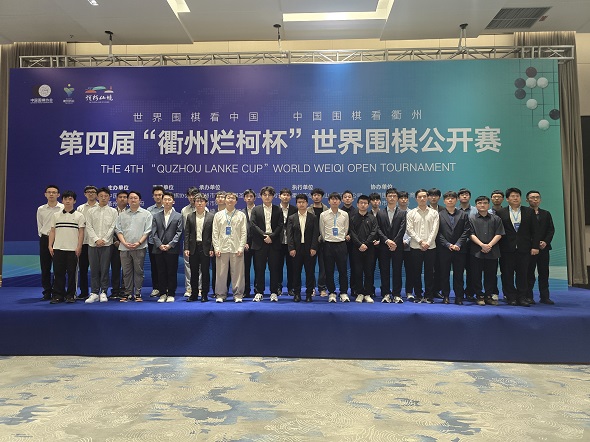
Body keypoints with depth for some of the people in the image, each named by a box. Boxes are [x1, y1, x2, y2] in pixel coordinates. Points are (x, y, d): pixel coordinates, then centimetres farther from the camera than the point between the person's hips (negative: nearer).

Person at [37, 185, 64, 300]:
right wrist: (44, 236, 3)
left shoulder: (63, 208, -2)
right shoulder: (41, 209, 9)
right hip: (45, 240, 3)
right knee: (45, 267, 5)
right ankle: (47, 292, 13)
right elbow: (40, 226, 15)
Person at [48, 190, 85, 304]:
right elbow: (52, 231, 13)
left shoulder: (79, 215, 4)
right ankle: (57, 295, 11)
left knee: (71, 273, 1)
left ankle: (70, 295, 9)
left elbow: (81, 232, 0)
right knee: (58, 273, 4)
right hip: (58, 248, 3)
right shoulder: (56, 215, 13)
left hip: (73, 249, -2)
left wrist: (79, 247, -8)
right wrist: (50, 245, 4)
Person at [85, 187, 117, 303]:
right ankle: (94, 293, 10)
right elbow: (89, 227, 3)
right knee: (94, 269, 4)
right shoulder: (91, 211, 10)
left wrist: (104, 239, -10)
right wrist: (96, 239, -9)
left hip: (107, 244, -1)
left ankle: (103, 292, 9)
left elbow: (113, 227, -1)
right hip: (93, 244, 2)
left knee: (105, 269, 0)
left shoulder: (113, 212, 6)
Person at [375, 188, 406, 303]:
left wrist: (395, 242, -12)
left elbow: (402, 230, -3)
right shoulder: (380, 213, 9)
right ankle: (386, 294, 10)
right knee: (384, 271, 3)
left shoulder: (402, 213, 7)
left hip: (397, 246, -1)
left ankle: (396, 294, 8)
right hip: (383, 247, 1)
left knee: (397, 271, 1)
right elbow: (378, 229, 1)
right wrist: (387, 240, -13)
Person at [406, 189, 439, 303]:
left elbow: (435, 229, 0)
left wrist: (428, 243, -11)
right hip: (415, 247, 0)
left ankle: (429, 295, 12)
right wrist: (420, 242, -10)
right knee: (416, 272, 4)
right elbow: (409, 229, -1)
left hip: (430, 246, 0)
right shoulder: (411, 213, 7)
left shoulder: (434, 213, 8)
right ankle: (418, 295, 13)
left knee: (429, 272, 3)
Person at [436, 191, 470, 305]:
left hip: (459, 250, 1)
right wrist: (448, 245, -11)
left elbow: (466, 232, 2)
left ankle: (459, 297, 11)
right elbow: (438, 233, -2)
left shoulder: (463, 215, 10)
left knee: (459, 275, 4)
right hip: (444, 250, -1)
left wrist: (458, 244, -10)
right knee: (444, 275, 3)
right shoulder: (439, 215, 5)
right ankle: (445, 296, 12)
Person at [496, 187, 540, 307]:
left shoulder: (529, 212, 9)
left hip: (524, 248, 1)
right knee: (507, 274, 2)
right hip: (507, 249, -1)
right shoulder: (501, 213, 4)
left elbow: (535, 230, 6)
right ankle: (511, 297, 11)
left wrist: (535, 246, -1)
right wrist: (499, 247, -3)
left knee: (523, 274, 3)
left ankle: (522, 297, 11)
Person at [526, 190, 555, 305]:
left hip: (544, 248, 4)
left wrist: (545, 242, -6)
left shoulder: (546, 214, 15)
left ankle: (545, 297, 12)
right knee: (529, 273, 0)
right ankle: (528, 297, 6)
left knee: (544, 273, 6)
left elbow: (551, 230, 10)